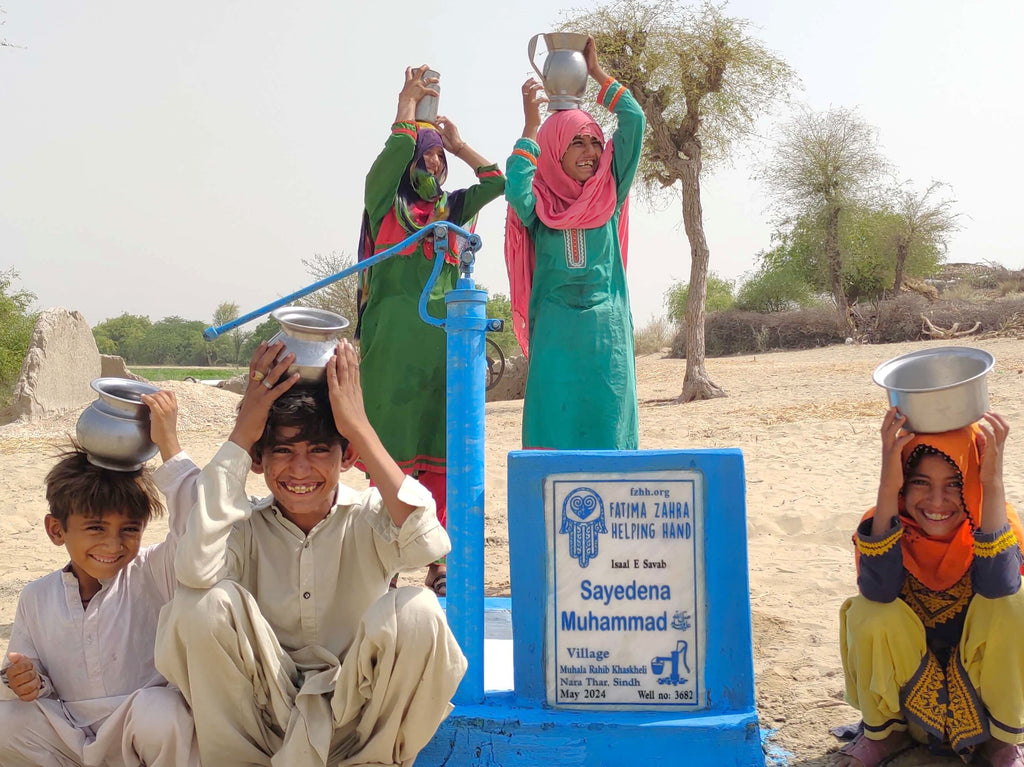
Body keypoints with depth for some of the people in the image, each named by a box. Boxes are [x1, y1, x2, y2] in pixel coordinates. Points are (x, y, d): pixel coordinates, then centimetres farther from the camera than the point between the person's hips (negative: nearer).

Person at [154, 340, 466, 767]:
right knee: (204, 603, -23)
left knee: (416, 612, -28)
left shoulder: (367, 518, -8)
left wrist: (360, 428, -27)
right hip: (267, 713, 1)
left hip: (357, 715, 0)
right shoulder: (247, 526, -7)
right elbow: (197, 569, -31)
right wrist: (241, 434, -24)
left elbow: (428, 545, -33)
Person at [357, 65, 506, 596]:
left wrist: (458, 143, 22)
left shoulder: (451, 209, 20)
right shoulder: (384, 201, 7)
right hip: (395, 336, -4)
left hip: (444, 334, 4)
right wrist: (410, 97, 8)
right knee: (390, 450, -4)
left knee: (439, 450, 3)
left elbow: (498, 181, 14)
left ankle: (436, 562, 9)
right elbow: (399, 144, -6)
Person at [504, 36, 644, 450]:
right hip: (556, 330, -2)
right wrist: (532, 123, -14)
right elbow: (516, 190, -22)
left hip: (606, 327, 2)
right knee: (556, 418, -4)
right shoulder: (539, 202, 2)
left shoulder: (609, 192, 8)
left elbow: (634, 121, 1)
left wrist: (597, 72, 3)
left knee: (606, 417, 2)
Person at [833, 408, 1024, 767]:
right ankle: (883, 731, -1)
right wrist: (888, 488, -45)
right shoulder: (886, 524, -16)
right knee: (870, 613, -29)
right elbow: (878, 589, -37)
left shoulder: (995, 522, -16)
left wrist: (993, 482, -44)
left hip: (981, 680, 0)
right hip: (907, 682, 0)